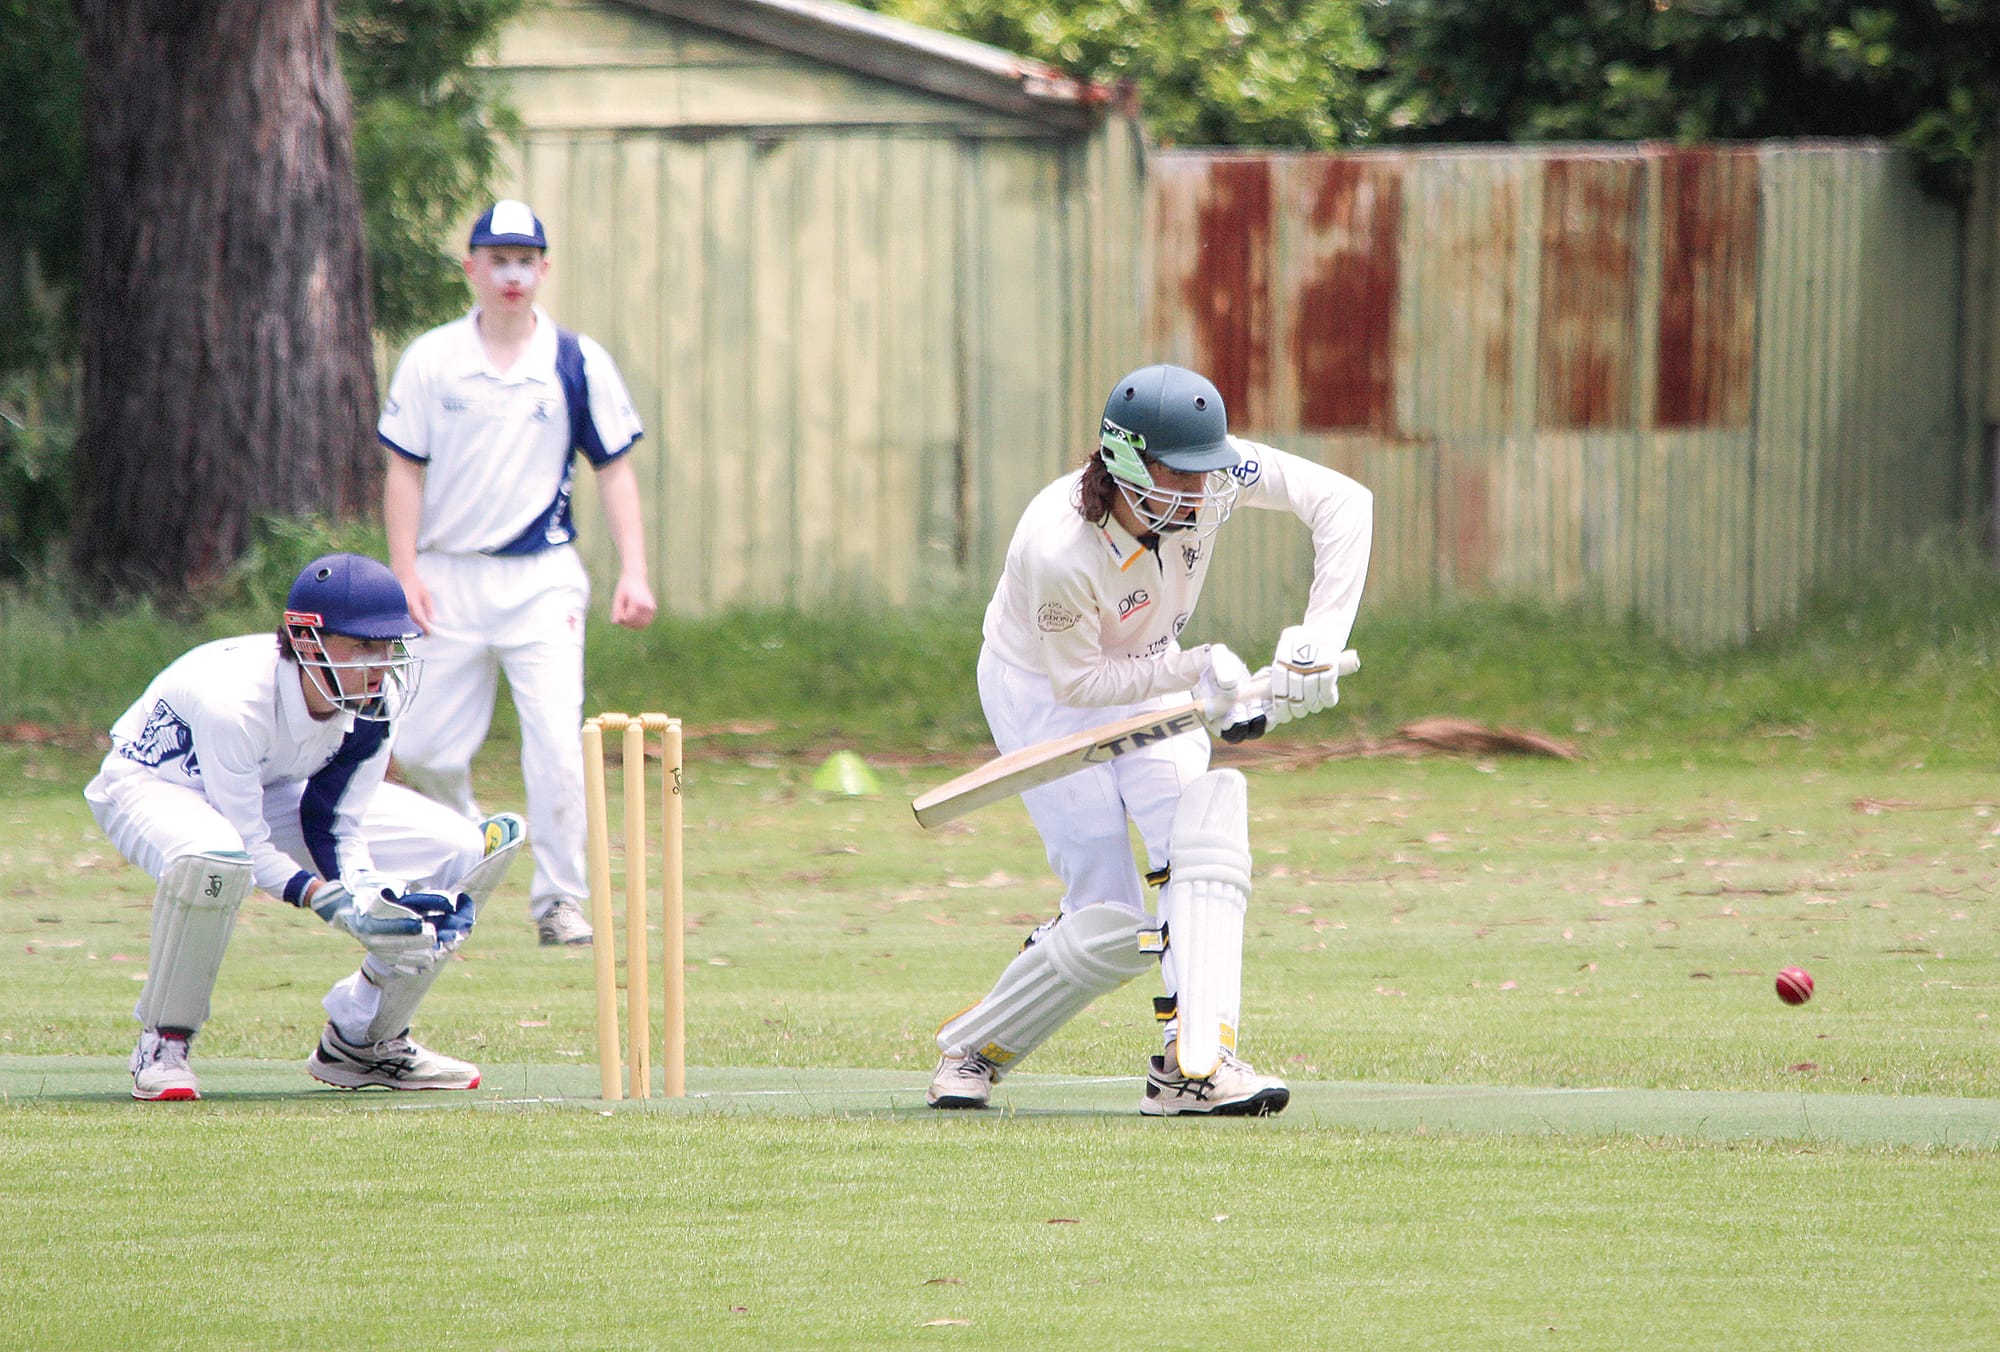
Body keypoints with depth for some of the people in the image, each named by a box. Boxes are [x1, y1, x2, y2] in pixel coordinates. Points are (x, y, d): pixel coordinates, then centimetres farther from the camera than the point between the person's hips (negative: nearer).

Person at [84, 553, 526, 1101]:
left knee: (468, 852, -7)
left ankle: (362, 1040, 9)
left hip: (273, 791, 7)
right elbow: (249, 848, -32)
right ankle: (163, 1046, -21)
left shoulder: (378, 699, -20)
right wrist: (334, 902, -44)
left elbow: (338, 827, -12)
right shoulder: (232, 698, -39)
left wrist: (368, 893, -31)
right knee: (213, 858, -46)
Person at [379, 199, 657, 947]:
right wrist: (405, 570, -5)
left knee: (557, 743, -13)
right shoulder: (431, 360, 2)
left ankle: (560, 899, -2)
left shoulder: (578, 363, 1)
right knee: (427, 750, 3)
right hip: (449, 577, 1)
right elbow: (405, 470, 4)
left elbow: (615, 470, 4)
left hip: (541, 579, -1)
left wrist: (633, 572, -5)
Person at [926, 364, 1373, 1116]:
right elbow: (1077, 682, -24)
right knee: (1110, 926, -11)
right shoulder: (1058, 552, -37)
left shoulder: (1209, 474, -25)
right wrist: (1197, 672, -32)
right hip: (1040, 693, -5)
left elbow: (1342, 501, -20)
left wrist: (1316, 643, -27)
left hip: (1147, 678, 5)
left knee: (1202, 827, -23)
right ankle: (973, 1049, 13)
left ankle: (1192, 1067, -26)